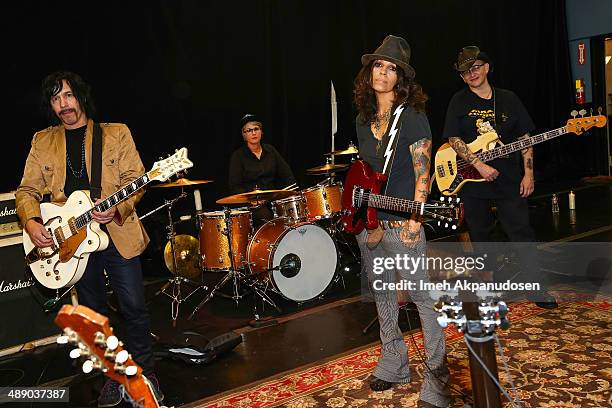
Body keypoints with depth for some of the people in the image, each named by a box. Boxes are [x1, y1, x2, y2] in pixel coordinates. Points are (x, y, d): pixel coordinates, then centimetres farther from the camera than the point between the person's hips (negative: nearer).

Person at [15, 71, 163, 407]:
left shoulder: (116, 134, 3)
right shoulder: (42, 141, 10)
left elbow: (135, 178, -3)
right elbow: (27, 190, 10)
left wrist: (117, 208, -21)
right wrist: (31, 222, -8)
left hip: (118, 234, -2)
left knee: (134, 307, -1)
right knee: (94, 313, 12)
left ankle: (144, 372, 19)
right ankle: (113, 375, 28)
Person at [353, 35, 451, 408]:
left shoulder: (413, 116, -7)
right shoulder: (363, 120, 11)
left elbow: (422, 173, -11)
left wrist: (414, 220, -18)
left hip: (402, 223, -7)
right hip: (368, 222, 7)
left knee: (424, 297, -1)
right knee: (382, 294, 16)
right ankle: (393, 365, 32)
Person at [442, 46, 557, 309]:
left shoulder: (508, 99, 7)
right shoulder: (459, 102, 2)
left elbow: (524, 137, 8)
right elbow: (453, 139, -7)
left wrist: (528, 174, 0)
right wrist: (479, 165, -16)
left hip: (509, 179, 1)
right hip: (472, 180, 0)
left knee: (522, 233, -2)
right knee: (480, 236, 11)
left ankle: (538, 288, 8)